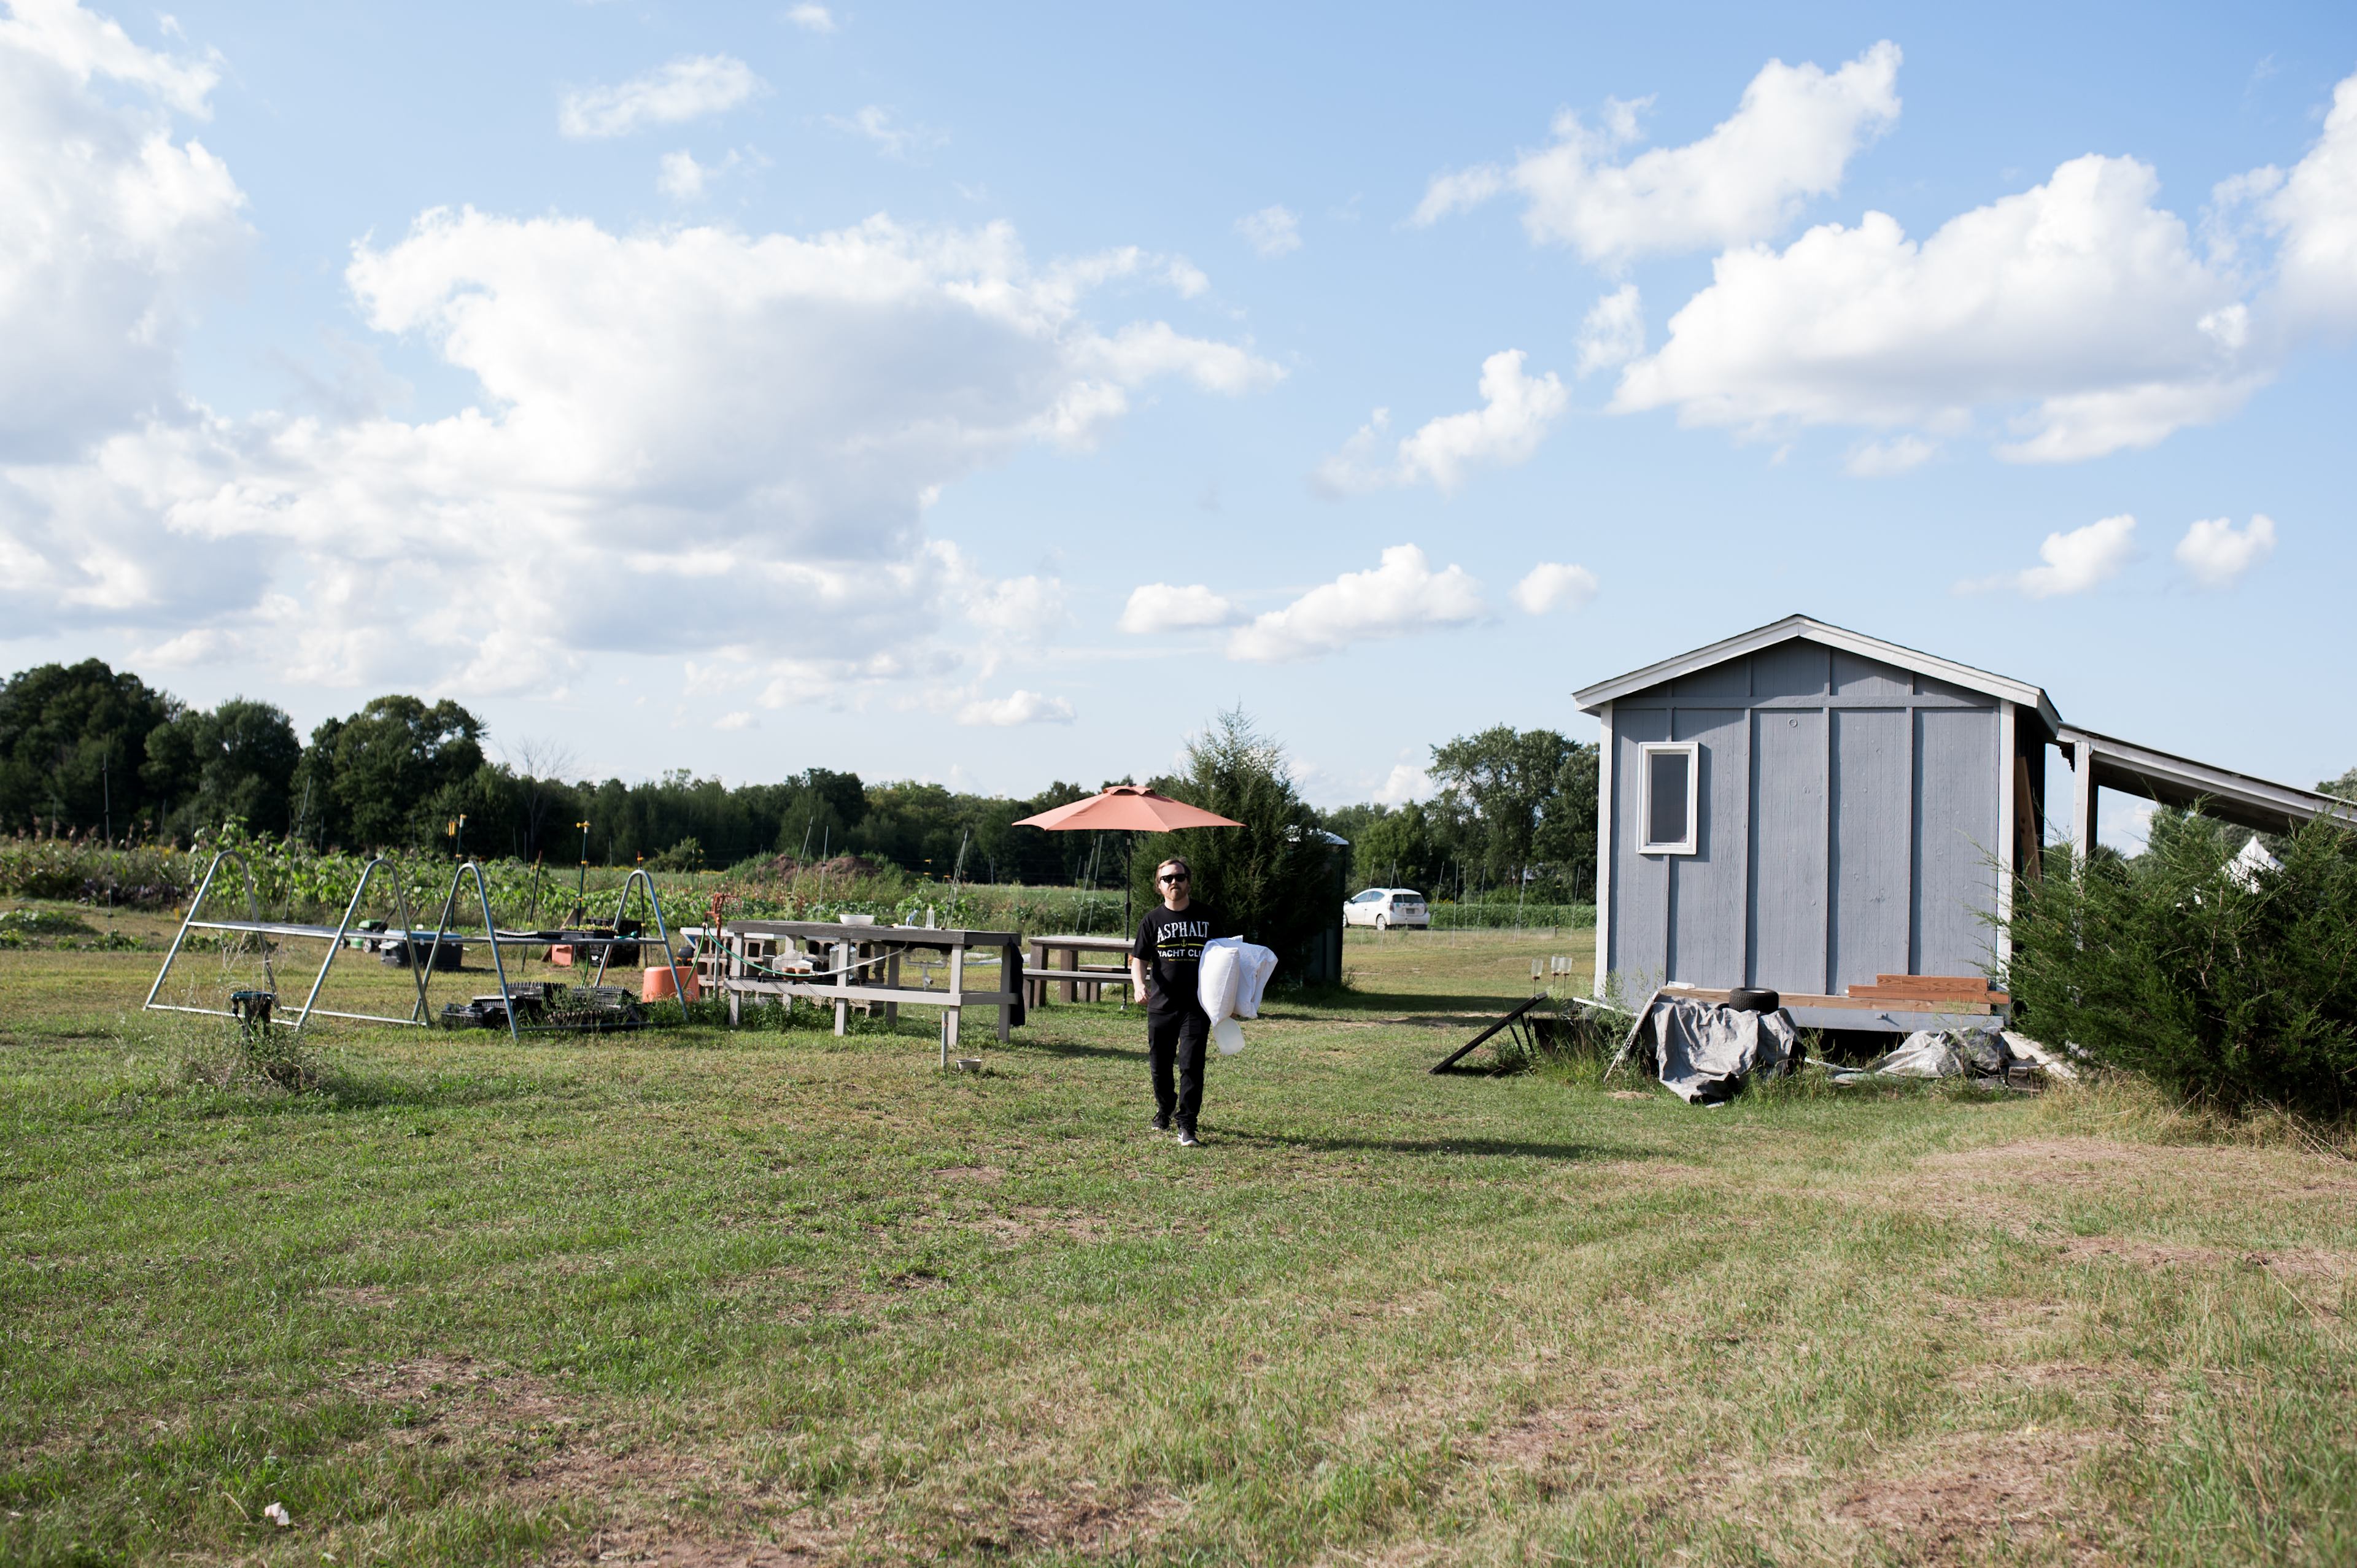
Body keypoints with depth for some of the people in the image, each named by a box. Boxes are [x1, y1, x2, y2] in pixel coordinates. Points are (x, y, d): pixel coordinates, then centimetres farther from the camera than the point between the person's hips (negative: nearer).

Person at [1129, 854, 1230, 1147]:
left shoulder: (1208, 917, 5)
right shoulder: (1153, 920, 5)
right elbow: (1139, 959, 3)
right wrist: (1139, 984, -17)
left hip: (1197, 1006, -1)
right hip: (1161, 1005, 2)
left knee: (1191, 1065, -10)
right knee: (1160, 1065, 11)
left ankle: (1187, 1124, -6)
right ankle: (1164, 1111, 34)